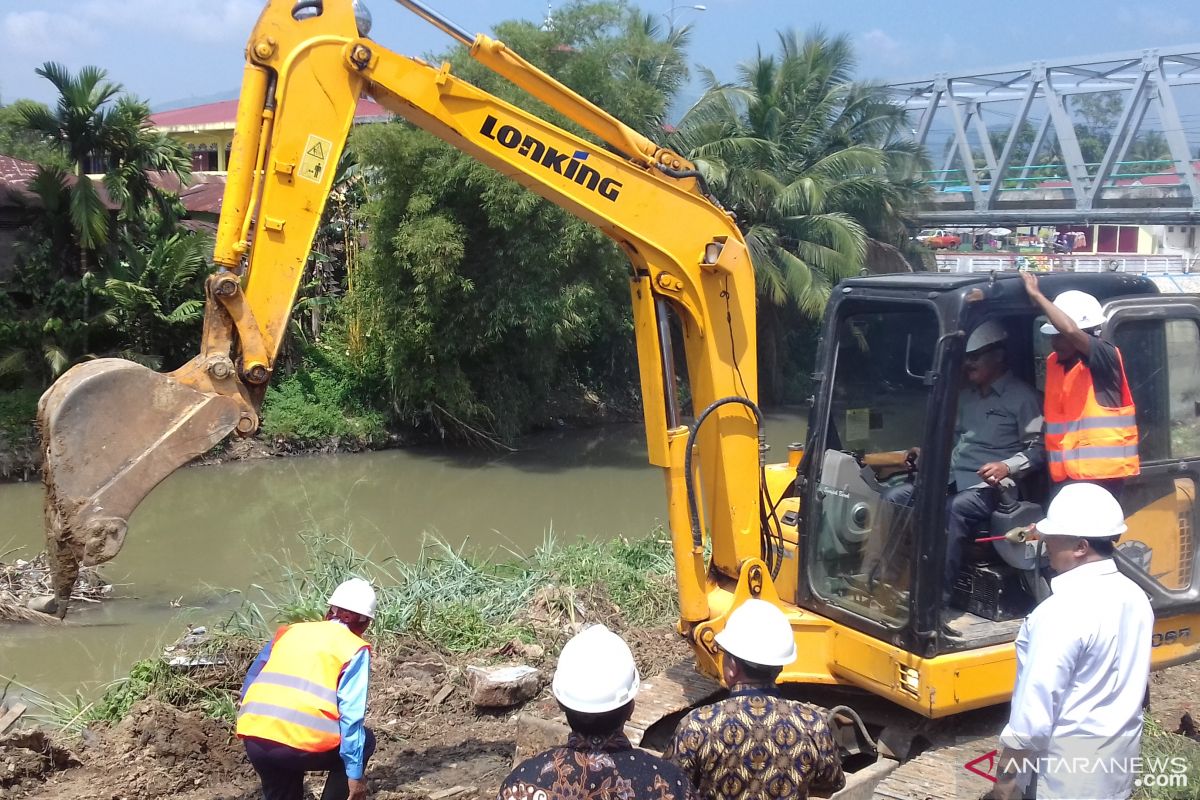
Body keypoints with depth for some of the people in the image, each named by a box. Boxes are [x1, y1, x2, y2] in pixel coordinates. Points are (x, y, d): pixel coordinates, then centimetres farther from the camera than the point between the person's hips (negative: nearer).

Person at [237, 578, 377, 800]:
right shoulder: (355, 648, 7)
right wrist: (355, 773, 1)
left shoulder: (290, 631, 23)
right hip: (303, 742, -5)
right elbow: (351, 715, -2)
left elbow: (250, 683, 27)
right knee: (364, 741, 22)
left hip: (254, 737, 5)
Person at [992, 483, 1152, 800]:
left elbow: (1036, 706, -24)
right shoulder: (1135, 597, 0)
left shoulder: (1063, 611, -26)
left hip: (1065, 773, -8)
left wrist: (1007, 771, -14)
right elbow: (1135, 681, 11)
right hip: (1118, 759, 8)